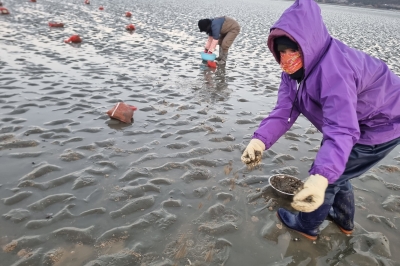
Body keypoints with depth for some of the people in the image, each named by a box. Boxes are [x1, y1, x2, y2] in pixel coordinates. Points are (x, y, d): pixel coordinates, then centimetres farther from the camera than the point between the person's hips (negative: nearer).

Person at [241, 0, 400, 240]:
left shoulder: (334, 70, -38)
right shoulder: (295, 67, -11)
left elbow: (342, 130, -48)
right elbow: (284, 111, -19)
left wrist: (321, 177, -62)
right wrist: (260, 140, -36)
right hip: (357, 120, 9)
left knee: (329, 176, -2)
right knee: (333, 170, 22)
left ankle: (307, 226, 24)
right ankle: (344, 221, 46)